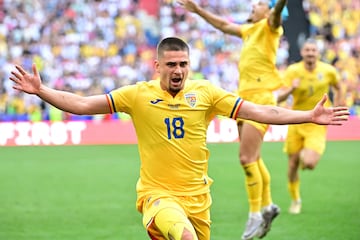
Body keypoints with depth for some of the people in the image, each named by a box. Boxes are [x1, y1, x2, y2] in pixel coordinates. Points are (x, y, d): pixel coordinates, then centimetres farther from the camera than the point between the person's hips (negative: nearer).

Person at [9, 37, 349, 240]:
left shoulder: (205, 93, 1)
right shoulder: (138, 95, -3)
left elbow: (259, 112, -1)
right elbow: (82, 104, -3)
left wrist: (309, 116, -7)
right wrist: (40, 91, -13)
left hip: (197, 196, 4)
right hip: (158, 194, -4)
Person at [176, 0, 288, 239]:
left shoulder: (269, 27, -4)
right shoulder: (249, 29, 20)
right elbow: (224, 25, 36)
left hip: (261, 96, -8)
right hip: (245, 96, 8)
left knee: (247, 158, -12)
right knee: (253, 158, 12)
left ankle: (256, 215, -4)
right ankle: (267, 205, 24)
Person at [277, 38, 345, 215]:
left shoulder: (328, 71, -7)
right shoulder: (293, 71, -9)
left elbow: (338, 87, 15)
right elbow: (280, 98, -14)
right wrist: (291, 89, -33)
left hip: (317, 124, -1)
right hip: (296, 122, 1)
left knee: (309, 164, -20)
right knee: (293, 165, 4)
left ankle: (306, 155, 20)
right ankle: (295, 200, 29)